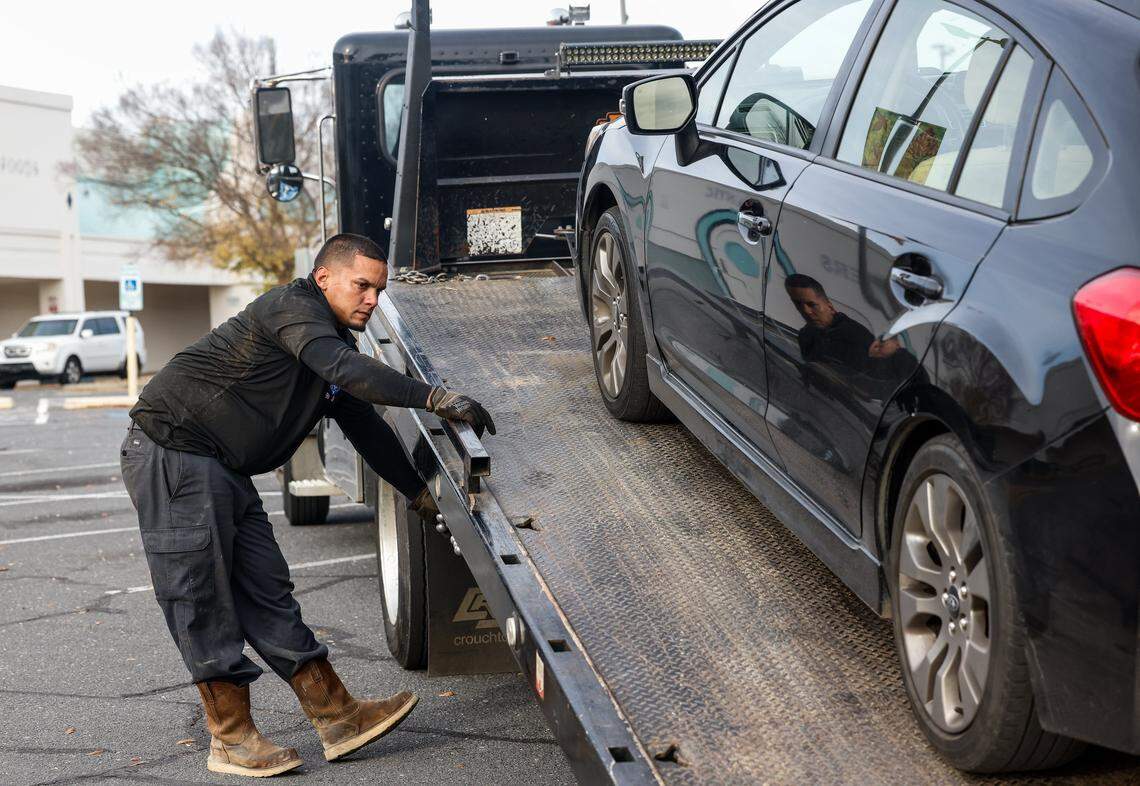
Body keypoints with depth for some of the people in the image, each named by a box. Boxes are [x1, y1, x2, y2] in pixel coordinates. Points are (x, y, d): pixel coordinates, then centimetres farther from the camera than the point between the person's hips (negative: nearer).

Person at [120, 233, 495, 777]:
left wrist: (421, 493, 26)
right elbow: (348, 370, -32)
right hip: (172, 452, -10)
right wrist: (436, 398, -35)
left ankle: (337, 717, 7)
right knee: (202, 600, -4)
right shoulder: (293, 305, -14)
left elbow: (364, 426, 24)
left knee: (266, 591, 6)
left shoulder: (333, 337, 16)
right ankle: (231, 741, 4)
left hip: (223, 470, 10)